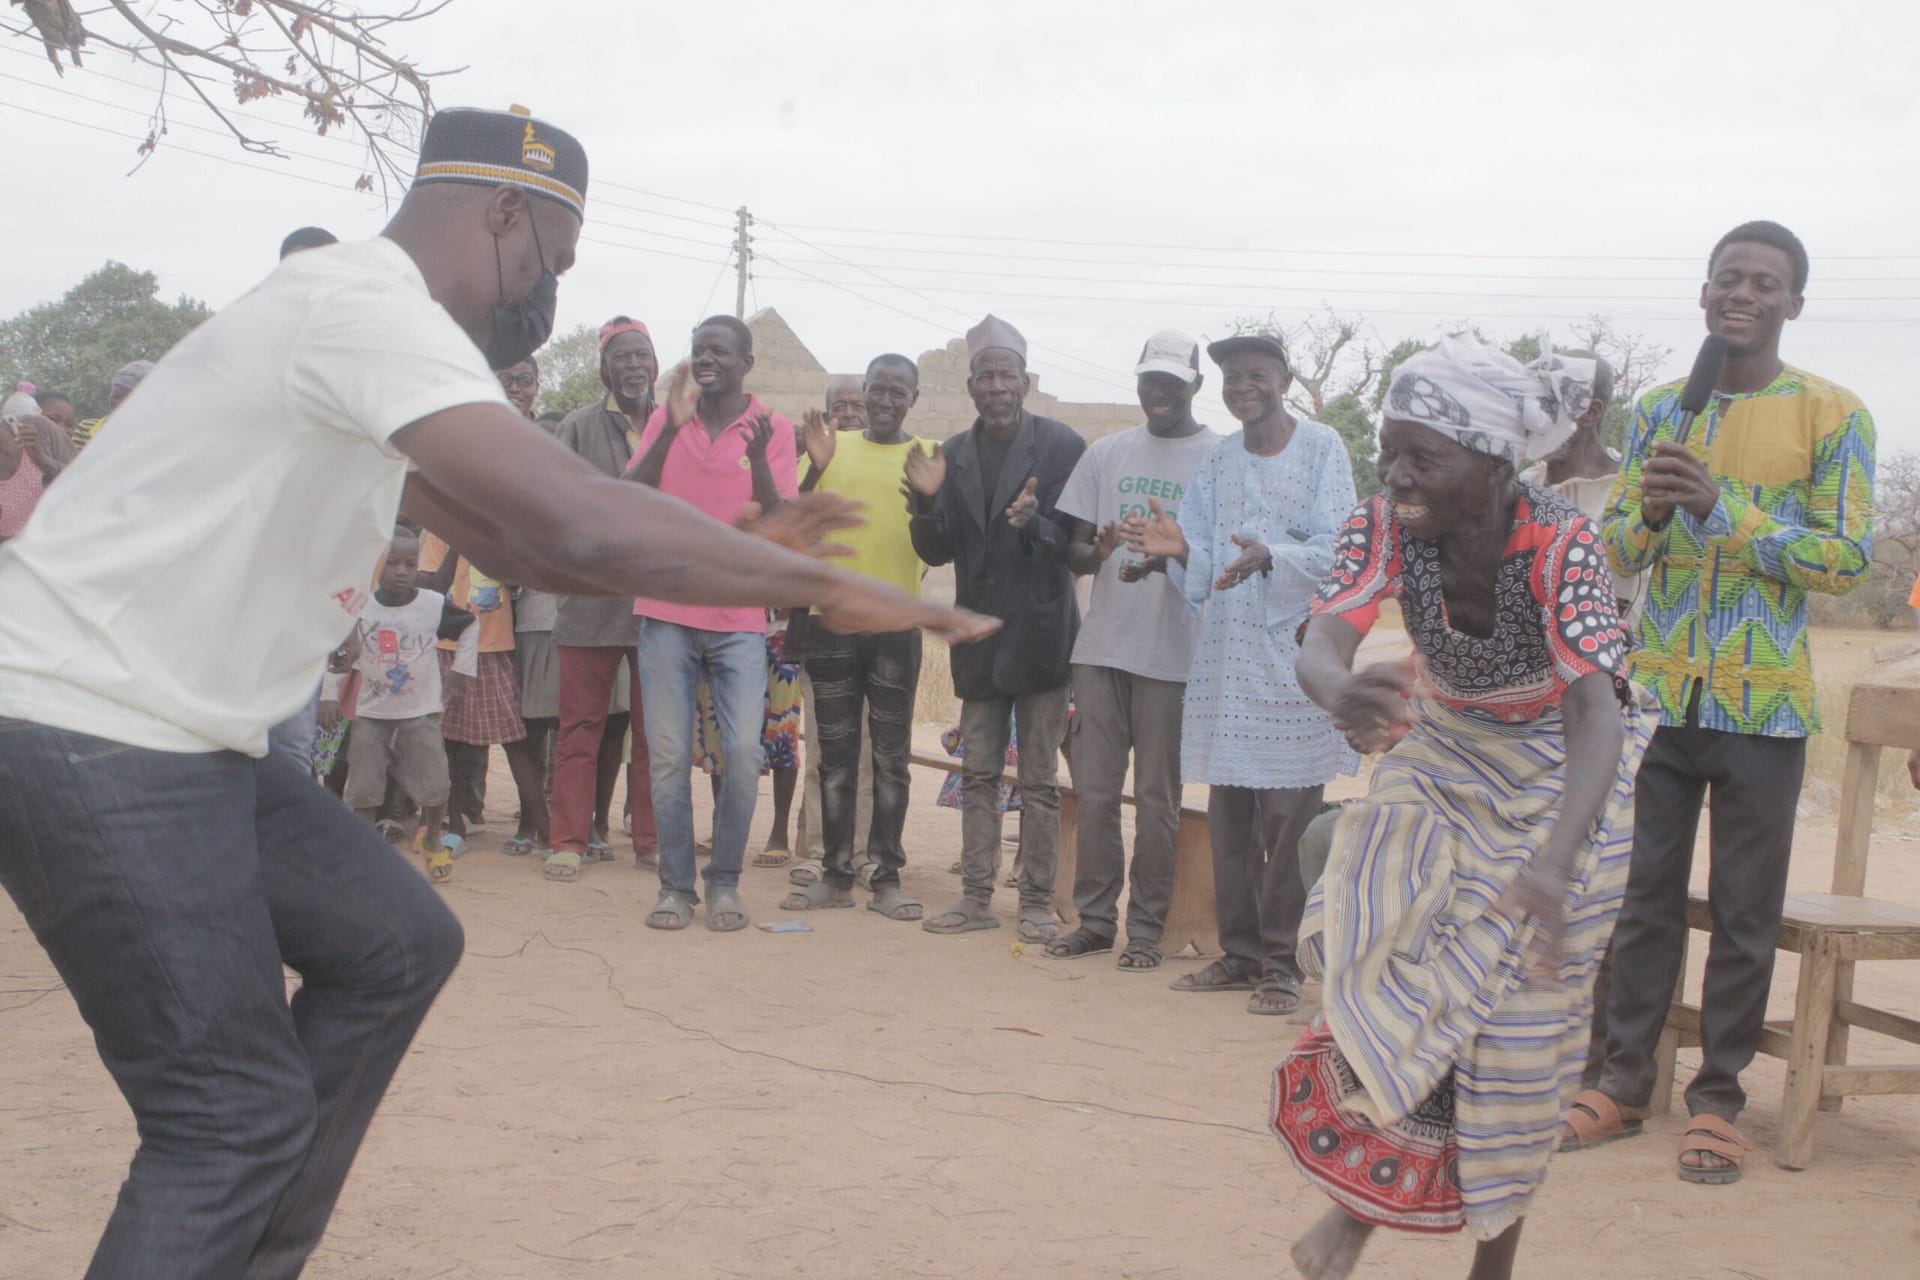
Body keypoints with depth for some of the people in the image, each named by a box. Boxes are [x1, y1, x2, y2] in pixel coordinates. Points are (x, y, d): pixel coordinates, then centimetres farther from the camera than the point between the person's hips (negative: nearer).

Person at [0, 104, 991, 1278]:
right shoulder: (365, 305, -19)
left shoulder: (366, 321, 14)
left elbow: (515, 543, 18)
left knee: (398, 944, 15)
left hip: (184, 733, 10)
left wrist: (741, 554, 9)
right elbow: (581, 523, -31)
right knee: (239, 1116, -8)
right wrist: (822, 585, -21)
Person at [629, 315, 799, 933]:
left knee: (743, 752, -10)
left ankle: (724, 881, 5)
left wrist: (757, 458, -21)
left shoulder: (773, 429, 4)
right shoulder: (665, 421, 8)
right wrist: (672, 426, -14)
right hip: (667, 610, 1)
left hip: (740, 617, -1)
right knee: (668, 755, -1)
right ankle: (675, 885, 9)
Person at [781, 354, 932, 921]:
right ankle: (836, 873, 12)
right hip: (831, 620, 2)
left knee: (891, 755, 2)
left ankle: (886, 877, 7)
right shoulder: (834, 446, 10)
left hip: (896, 623, -2)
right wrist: (814, 469, -12)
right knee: (836, 752, 6)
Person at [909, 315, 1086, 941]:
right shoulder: (953, 455, 7)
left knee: (1039, 781, 2)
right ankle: (976, 897, 18)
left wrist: (1035, 523, -28)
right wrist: (927, 500, -14)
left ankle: (1037, 902, 10)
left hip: (1040, 632, -4)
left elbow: (1076, 540, -8)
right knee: (978, 775, 10)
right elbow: (936, 551, 5)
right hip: (978, 637, 4)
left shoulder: (1061, 446, -6)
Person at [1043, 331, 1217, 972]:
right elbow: (1075, 549, 12)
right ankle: (1095, 919, 16)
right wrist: (1096, 553, -12)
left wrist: (1165, 559, -23)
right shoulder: (1106, 454, 12)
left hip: (1173, 651, -4)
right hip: (1102, 644, 4)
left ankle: (1145, 928, 11)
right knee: (1094, 790, 6)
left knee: (1157, 798, 2)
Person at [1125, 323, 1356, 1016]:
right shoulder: (1214, 463, 14)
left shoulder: (1321, 448, 0)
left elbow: (1333, 549, -10)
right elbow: (1201, 578, 12)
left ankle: (1281, 963, 4)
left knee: (1287, 818, -4)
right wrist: (1179, 549, -10)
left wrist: (1270, 556, -27)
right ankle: (1239, 951, 18)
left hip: (1296, 654, -5)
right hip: (1225, 656, 5)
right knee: (1228, 818, 7)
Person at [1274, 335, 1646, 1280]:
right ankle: (1371, 1186, 8)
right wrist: (1343, 695, -62)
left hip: (1561, 775, -3)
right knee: (1373, 935, -17)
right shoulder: (1383, 526, -21)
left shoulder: (1561, 544, -31)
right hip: (1442, 756, 3)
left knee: (1521, 1013, -1)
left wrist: (1555, 862, -59)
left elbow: (1596, 711, -42)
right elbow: (1321, 644, -36)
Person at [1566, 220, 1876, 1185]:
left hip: (1762, 706, -3)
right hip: (1661, 693, 3)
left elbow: (1847, 560, -7)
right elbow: (1616, 550, 11)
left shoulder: (1831, 416, -1)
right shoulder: (1657, 411, 9)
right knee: (1645, 895, 8)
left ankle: (1718, 1097, 13)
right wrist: (1650, 509, -12)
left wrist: (1723, 507, -18)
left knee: (1745, 912, 3)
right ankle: (1624, 1079, 17)